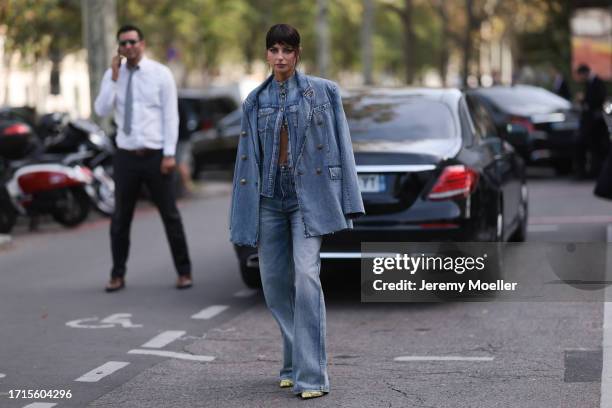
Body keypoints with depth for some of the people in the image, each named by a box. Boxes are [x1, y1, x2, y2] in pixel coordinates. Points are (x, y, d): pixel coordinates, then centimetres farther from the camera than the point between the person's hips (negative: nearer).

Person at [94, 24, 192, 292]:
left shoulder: (160, 74, -1)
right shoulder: (112, 75, 5)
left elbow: (171, 115, -3)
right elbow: (101, 111, -5)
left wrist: (169, 154, -10)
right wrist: (114, 78, -12)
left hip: (155, 155, -2)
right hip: (126, 156, 2)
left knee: (170, 215, 3)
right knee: (121, 217, 7)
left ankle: (184, 272, 13)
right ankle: (118, 275, 17)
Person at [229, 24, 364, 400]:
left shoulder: (323, 92, 1)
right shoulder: (255, 101, 10)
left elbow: (342, 148, 0)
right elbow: (248, 159, 11)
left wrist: (347, 206, -6)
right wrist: (244, 222, 8)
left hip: (309, 196, -4)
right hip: (270, 198, 4)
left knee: (306, 277, -17)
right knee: (275, 284, 6)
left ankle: (311, 376, -16)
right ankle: (295, 362, 25)